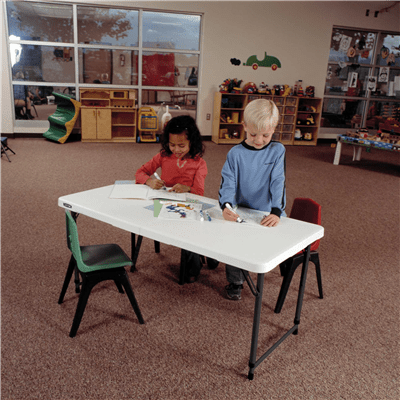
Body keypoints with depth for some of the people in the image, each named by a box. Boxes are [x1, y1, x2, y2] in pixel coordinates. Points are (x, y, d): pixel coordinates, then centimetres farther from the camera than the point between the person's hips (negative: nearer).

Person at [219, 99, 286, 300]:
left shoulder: (277, 151, -3)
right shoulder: (235, 153, -2)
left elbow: (278, 183, -11)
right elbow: (228, 183, -8)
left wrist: (276, 212, -25)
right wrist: (226, 206, -28)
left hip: (269, 214, 0)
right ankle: (234, 282, 8)